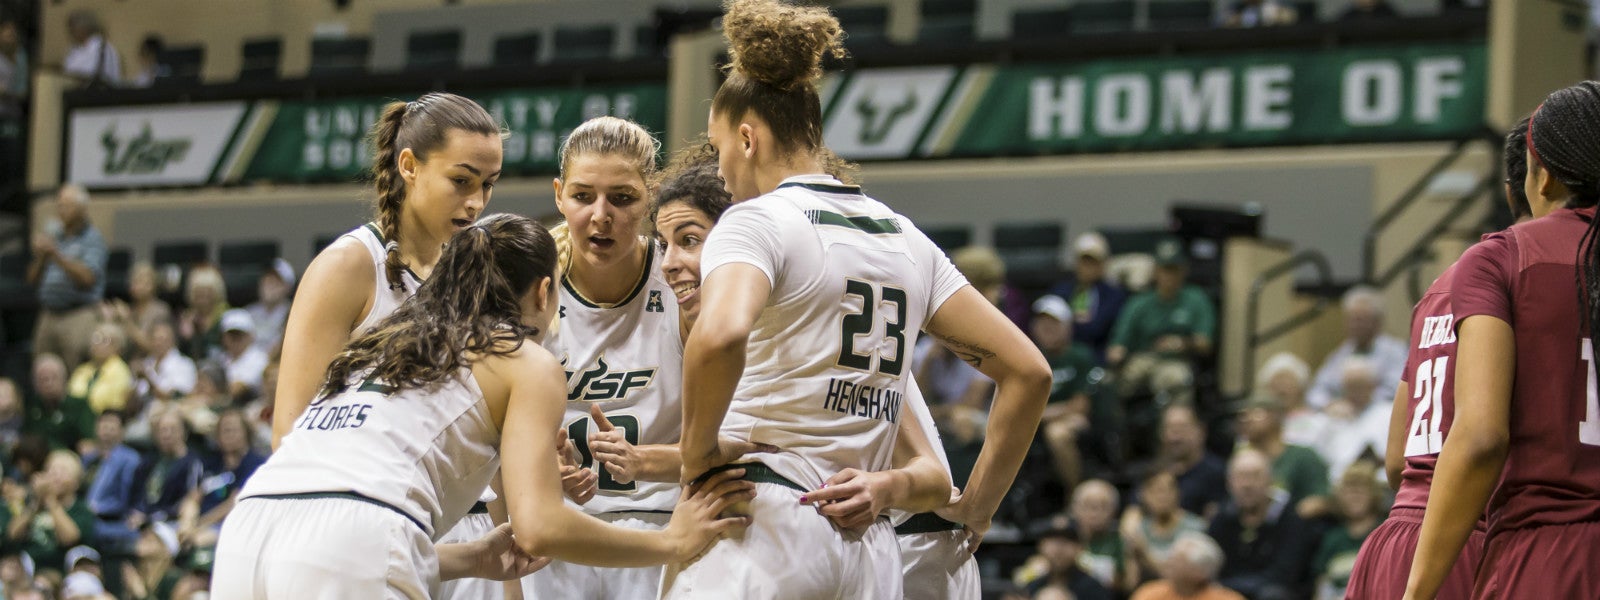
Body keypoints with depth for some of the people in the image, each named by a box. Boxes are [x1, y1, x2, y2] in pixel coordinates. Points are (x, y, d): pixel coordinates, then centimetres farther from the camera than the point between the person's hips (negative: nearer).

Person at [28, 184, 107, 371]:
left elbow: (88, 278, -15)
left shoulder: (92, 239, -1)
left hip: (79, 315, -6)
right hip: (48, 317, 6)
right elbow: (33, 279, 18)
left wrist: (56, 255, -16)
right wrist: (41, 256, -2)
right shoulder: (54, 235, 16)